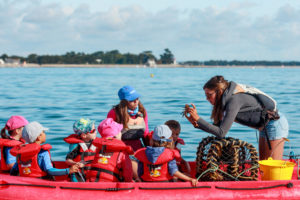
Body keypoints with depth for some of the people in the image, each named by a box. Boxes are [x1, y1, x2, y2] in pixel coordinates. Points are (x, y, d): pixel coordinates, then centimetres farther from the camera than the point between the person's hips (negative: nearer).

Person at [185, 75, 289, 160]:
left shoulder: (234, 100, -25)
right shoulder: (227, 99, 2)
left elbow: (221, 133, -27)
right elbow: (217, 127, 3)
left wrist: (198, 119, -26)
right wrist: (196, 123, -10)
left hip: (275, 123, -9)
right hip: (265, 126, 9)